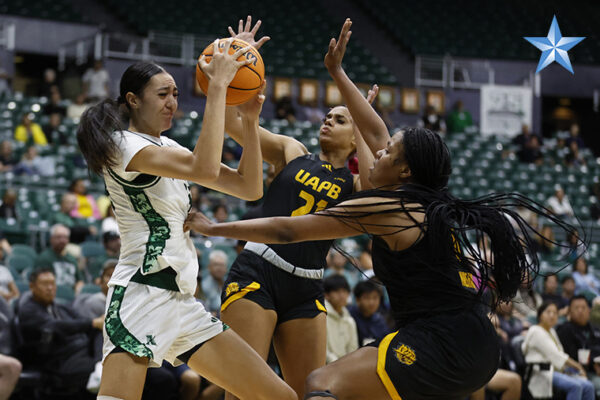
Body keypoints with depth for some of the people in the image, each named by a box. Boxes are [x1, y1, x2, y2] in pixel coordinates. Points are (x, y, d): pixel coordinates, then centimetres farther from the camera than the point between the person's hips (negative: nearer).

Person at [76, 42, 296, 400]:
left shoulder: (170, 148, 19)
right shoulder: (124, 144, -7)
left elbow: (250, 188, 17)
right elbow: (205, 169, -24)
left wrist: (250, 121, 7)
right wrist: (218, 85, -18)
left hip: (183, 303, 9)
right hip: (141, 296, -9)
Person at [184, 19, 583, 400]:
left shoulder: (385, 208, -6)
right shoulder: (428, 203, 15)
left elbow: (285, 230, -3)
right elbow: (374, 132, 28)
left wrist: (214, 228, 7)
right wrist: (337, 73, 35)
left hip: (439, 345, -9)